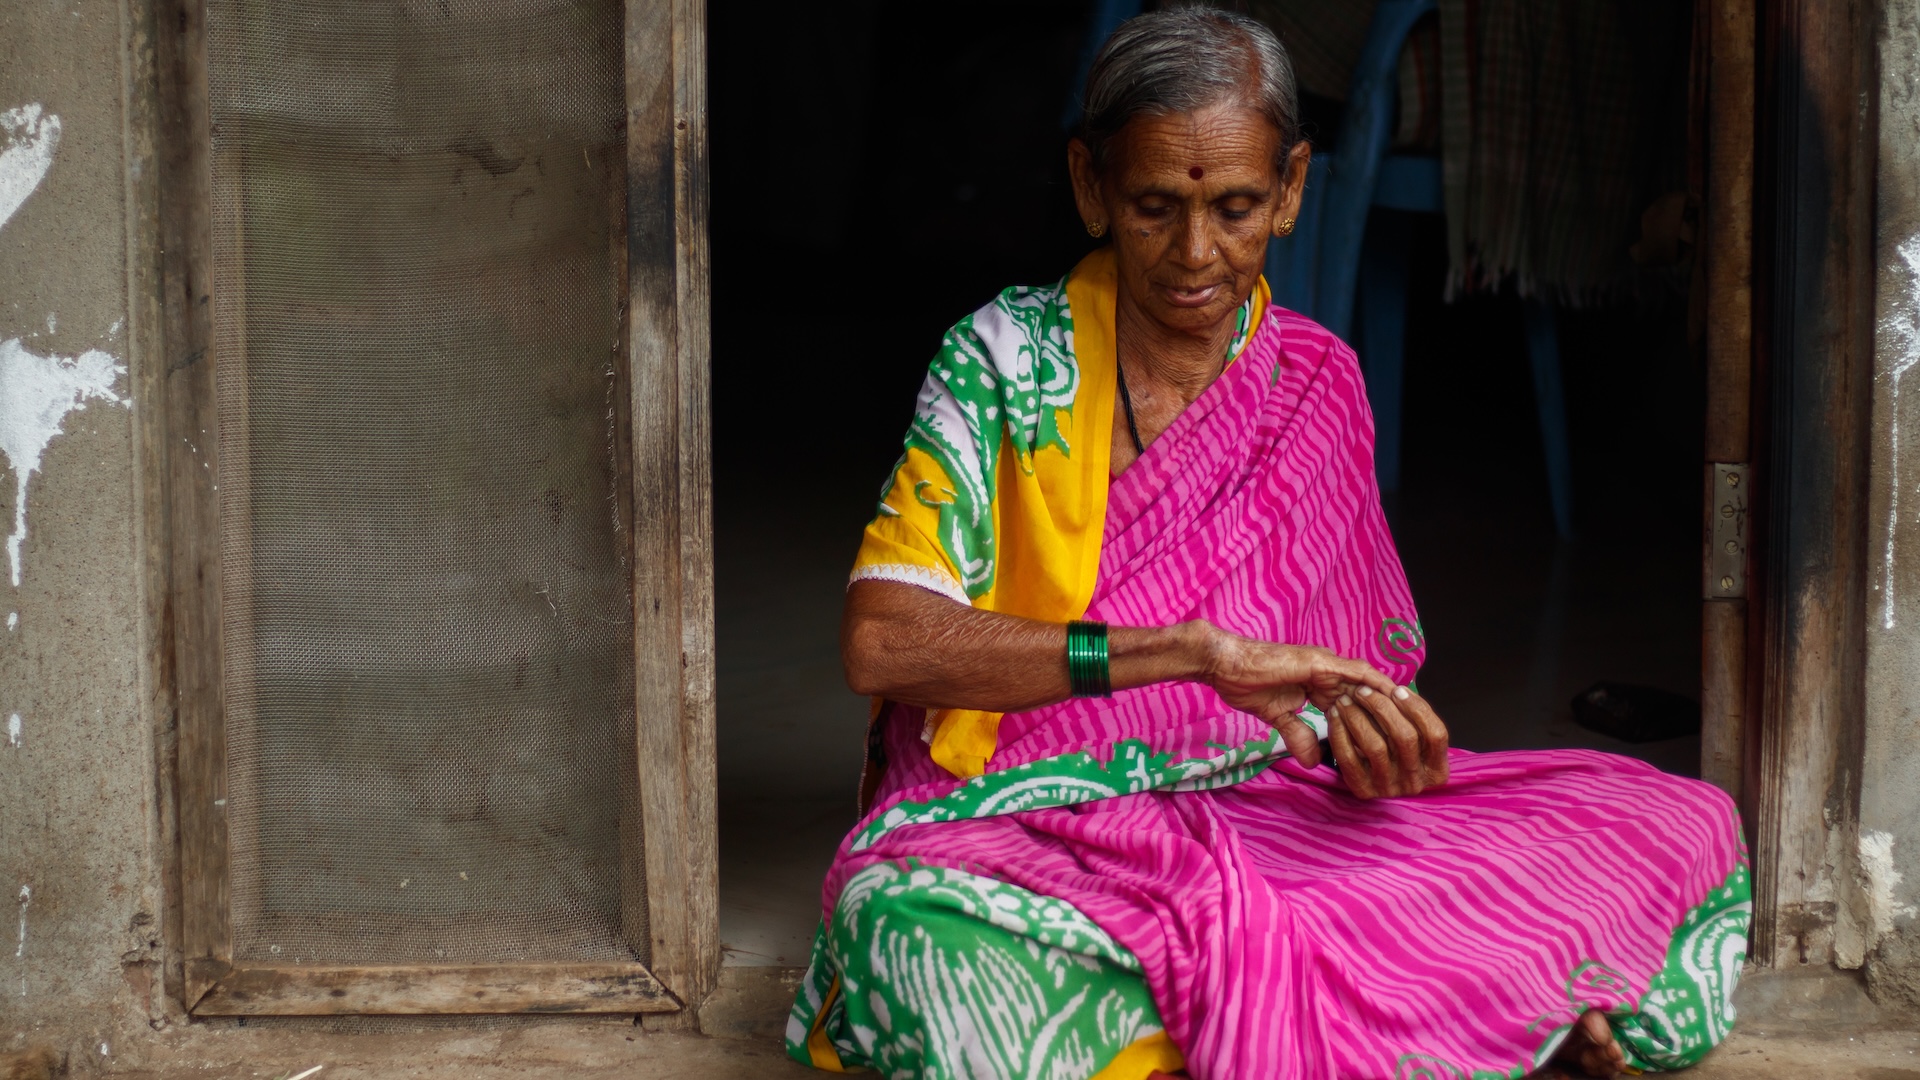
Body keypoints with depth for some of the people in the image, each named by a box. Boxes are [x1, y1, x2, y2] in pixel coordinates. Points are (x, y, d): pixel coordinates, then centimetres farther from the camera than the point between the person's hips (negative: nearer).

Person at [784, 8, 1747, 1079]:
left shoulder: (1315, 384, 7)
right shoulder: (1004, 361, -4)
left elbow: (1363, 674, 10)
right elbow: (881, 640, -18)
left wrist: (1365, 737, -16)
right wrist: (1196, 650, -25)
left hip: (1259, 823, 2)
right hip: (1011, 835, -2)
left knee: (1684, 835, -11)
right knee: (928, 945, -40)